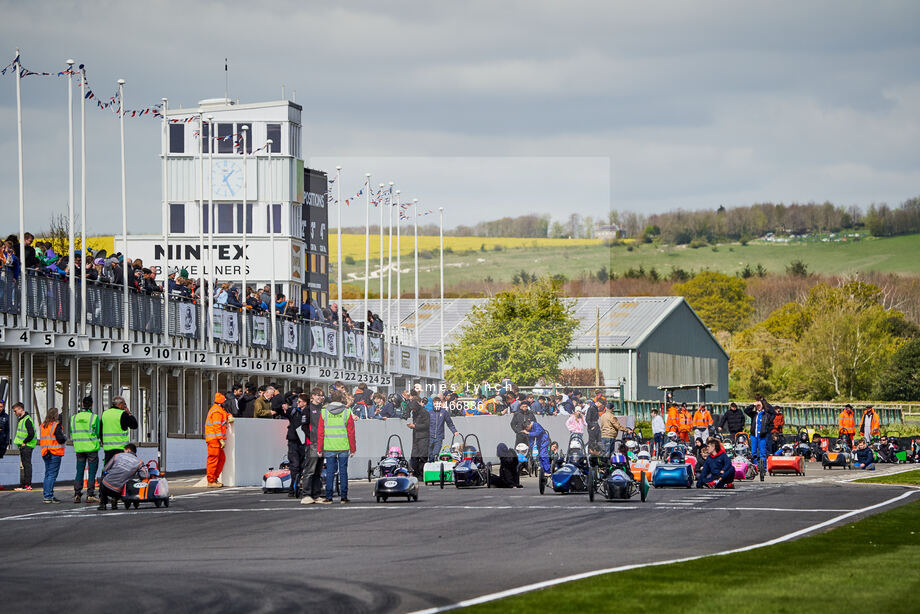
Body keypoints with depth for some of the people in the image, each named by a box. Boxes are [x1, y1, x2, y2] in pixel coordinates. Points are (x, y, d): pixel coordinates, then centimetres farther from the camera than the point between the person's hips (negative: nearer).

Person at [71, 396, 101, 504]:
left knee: (79, 472, 10)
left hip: (79, 448, 4)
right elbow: (98, 433, -3)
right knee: (92, 472, 1)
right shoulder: (94, 417, -9)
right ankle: (90, 495, -2)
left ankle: (77, 494, 6)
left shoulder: (74, 418, 3)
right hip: (91, 448, -4)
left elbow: (72, 433, 8)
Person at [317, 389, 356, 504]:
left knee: (330, 472, 5)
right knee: (343, 471, 5)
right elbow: (351, 433, -1)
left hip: (329, 447, 1)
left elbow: (321, 433, 3)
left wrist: (319, 449, 9)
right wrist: (352, 449, 6)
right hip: (343, 447, -1)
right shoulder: (347, 413, -3)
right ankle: (344, 497, 7)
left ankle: (329, 497, 4)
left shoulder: (324, 412, 1)